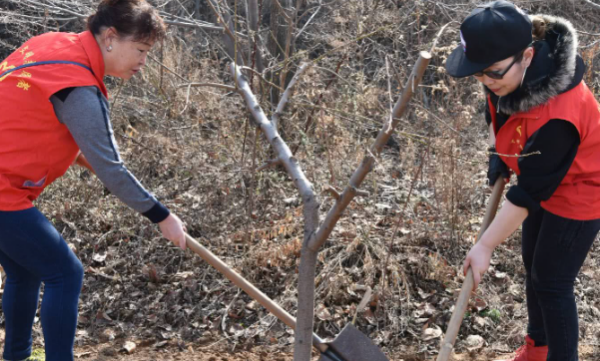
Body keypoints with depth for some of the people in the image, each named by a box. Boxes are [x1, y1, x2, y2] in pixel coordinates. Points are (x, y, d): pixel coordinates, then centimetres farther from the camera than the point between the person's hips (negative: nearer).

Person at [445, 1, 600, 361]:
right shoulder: (509, 72, -18)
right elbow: (497, 109, 8)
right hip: (545, 178, 9)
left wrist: (486, 246, -26)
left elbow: (527, 193, -33)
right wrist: (497, 154, -2)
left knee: (552, 282, 1)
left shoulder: (557, 116, -41)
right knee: (534, 266, 22)